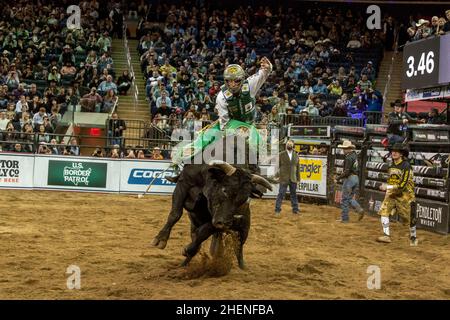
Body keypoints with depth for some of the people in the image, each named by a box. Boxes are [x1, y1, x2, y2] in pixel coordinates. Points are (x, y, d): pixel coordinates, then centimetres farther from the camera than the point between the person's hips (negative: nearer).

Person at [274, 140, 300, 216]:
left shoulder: (296, 155, 7)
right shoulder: (281, 155, -2)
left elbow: (298, 167, 8)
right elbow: (278, 166, 0)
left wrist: (298, 178, 4)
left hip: (293, 179, 3)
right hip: (284, 178, -3)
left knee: (294, 194, 8)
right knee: (281, 194, -5)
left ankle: (295, 210, 16)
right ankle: (277, 210, -1)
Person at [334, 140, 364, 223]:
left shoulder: (349, 158, -19)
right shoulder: (355, 155, 11)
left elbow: (347, 171, -24)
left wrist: (338, 178, -18)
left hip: (349, 178, -9)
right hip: (356, 178, 9)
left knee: (345, 199, 1)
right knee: (350, 198, 18)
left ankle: (344, 218, 7)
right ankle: (359, 209, -1)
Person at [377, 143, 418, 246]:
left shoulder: (406, 166, -17)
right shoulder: (391, 166, 7)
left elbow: (402, 185, -23)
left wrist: (387, 187, -24)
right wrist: (388, 191, 14)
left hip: (405, 195, -6)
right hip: (392, 194, 6)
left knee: (410, 218, 5)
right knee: (384, 211, -15)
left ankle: (413, 237, 28)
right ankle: (386, 236, -13)